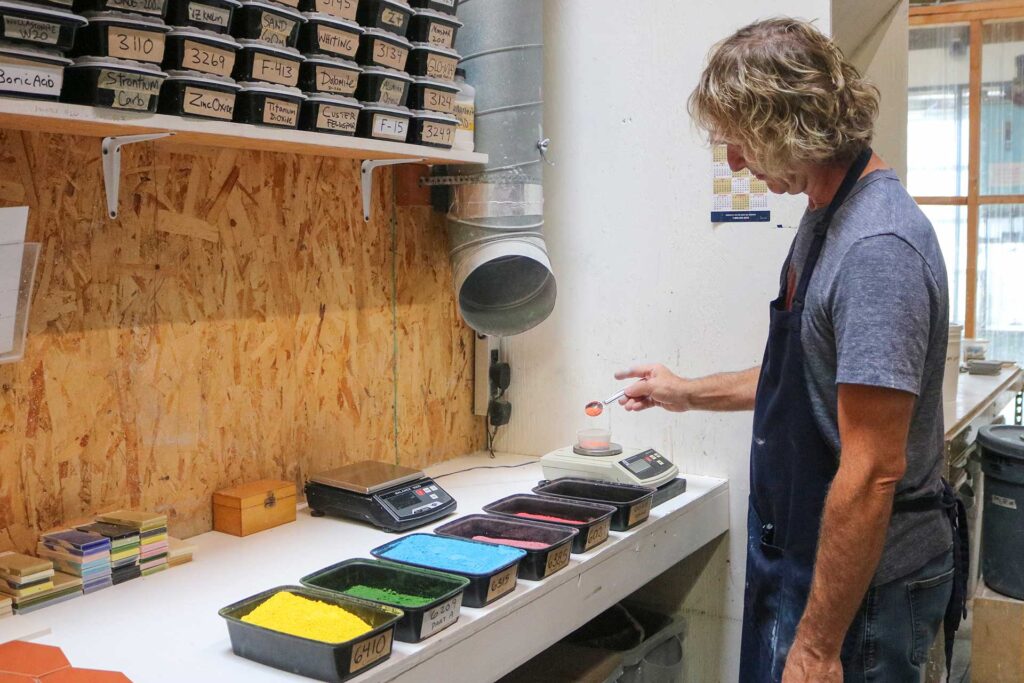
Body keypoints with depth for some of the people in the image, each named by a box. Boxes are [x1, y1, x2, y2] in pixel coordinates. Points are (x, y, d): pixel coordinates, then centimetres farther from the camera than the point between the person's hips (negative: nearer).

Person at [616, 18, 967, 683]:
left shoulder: (878, 248, -25)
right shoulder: (826, 216, 6)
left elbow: (873, 471, -27)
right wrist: (688, 392, 24)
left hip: (861, 579, -9)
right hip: (804, 554, 9)